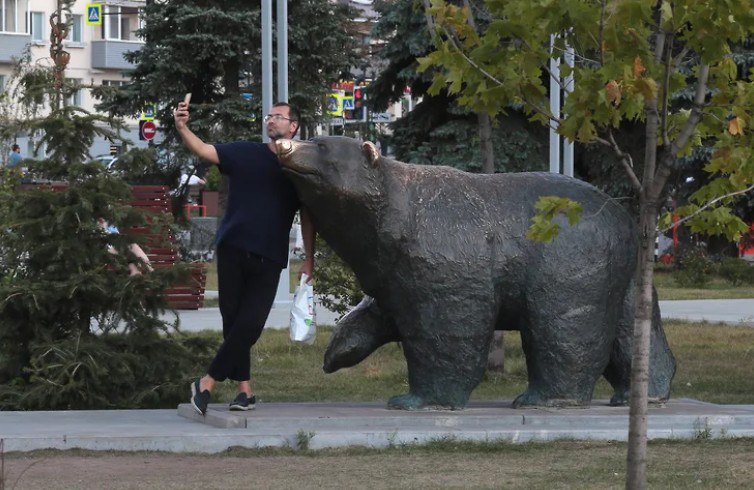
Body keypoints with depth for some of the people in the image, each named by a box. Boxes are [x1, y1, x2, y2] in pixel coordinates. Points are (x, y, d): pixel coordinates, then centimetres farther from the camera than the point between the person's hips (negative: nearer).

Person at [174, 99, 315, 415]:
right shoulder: (245, 153, 6)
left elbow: (307, 217, 13)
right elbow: (203, 150, -6)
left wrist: (308, 259, 7)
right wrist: (182, 129, -25)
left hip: (269, 258, 0)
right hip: (233, 249, 0)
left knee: (250, 325, -9)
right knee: (233, 320, 2)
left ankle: (207, 383, -2)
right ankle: (245, 389, 11)